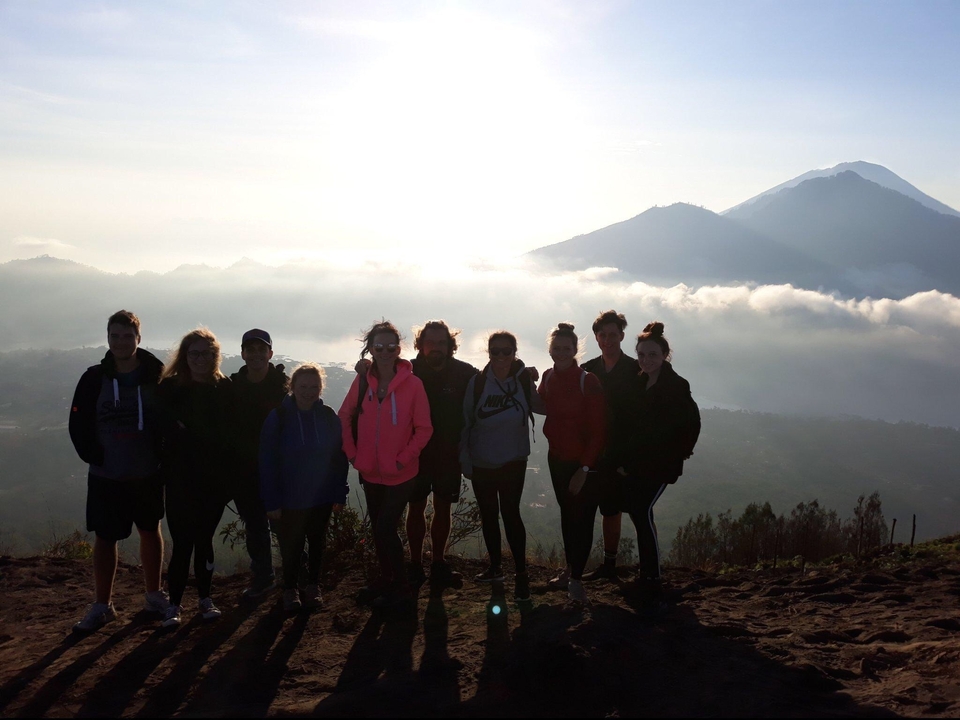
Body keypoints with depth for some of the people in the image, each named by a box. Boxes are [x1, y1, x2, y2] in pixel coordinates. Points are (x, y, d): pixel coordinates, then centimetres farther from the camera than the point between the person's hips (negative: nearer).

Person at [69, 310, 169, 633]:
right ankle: (102, 606, 16)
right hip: (106, 476, 0)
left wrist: (161, 455, -9)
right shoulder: (94, 379, -6)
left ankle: (154, 595, 29)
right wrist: (95, 457, -10)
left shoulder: (155, 376, -7)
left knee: (150, 532, 14)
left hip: (148, 474, 0)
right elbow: (78, 424, -3)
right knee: (104, 538, 5)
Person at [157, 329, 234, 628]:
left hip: (215, 479, 2)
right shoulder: (171, 388, -2)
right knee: (183, 541, -3)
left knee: (204, 539, 10)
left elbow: (231, 433, 3)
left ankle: (206, 598, 22)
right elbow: (164, 430, -2)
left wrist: (230, 473, -3)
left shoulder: (224, 389, 2)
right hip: (180, 478, -1)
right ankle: (175, 603, 9)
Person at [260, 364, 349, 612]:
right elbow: (267, 463, -11)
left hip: (322, 497, 2)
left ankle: (313, 585, 32)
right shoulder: (278, 418, -11)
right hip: (290, 498, -2)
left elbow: (339, 459, 0)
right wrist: (272, 501, -14)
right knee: (291, 545, 9)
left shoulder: (329, 418, -3)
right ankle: (290, 589, 28)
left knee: (317, 542, 14)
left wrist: (340, 495, -4)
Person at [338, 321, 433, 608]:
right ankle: (386, 578, 34)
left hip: (400, 474, -4)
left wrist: (402, 459, -13)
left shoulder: (412, 384, -13)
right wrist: (352, 453, 1)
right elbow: (344, 418, 7)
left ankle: (401, 587, 11)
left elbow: (424, 429, -10)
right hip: (370, 471, 4)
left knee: (385, 528, -6)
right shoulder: (362, 381, -2)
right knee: (378, 527, 15)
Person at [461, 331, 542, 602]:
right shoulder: (477, 382, -5)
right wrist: (464, 458, 0)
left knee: (510, 513, -10)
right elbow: (465, 421, 0)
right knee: (488, 515, 13)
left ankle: (522, 574, 0)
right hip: (481, 463, 2)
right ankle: (495, 567, 30)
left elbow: (541, 406, 5)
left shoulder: (524, 380, -6)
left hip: (513, 461, -2)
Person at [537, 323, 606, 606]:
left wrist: (584, 468, -16)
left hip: (586, 463, -5)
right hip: (558, 460, 5)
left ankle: (576, 579, 3)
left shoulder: (588, 381, -15)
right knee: (567, 515, 17)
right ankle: (571, 568, 30)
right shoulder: (548, 379, 2)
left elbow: (598, 429, -15)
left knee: (582, 519, -3)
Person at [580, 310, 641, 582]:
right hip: (601, 452, 5)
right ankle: (609, 565, 21)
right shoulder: (588, 371, 8)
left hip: (629, 453, -4)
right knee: (609, 508, 12)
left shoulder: (636, 370, -4)